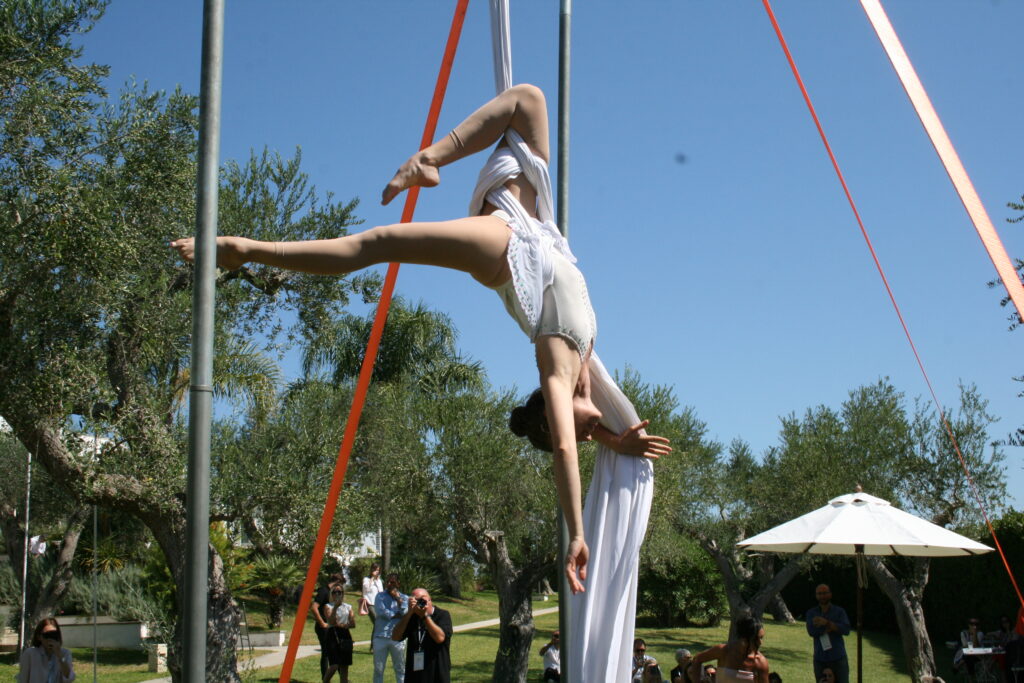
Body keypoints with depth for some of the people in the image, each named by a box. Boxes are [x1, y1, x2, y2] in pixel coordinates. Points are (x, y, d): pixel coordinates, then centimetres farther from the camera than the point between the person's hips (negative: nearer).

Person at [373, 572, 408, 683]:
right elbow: (381, 612, -10)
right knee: (378, 669, 4)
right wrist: (397, 615, -7)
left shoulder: (404, 598, 9)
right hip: (381, 636, 0)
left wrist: (398, 599, -11)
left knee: (400, 669, 7)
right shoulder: (380, 596, 7)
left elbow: (406, 614, -8)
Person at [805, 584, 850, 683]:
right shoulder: (811, 613, 7)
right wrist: (834, 626, -11)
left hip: (838, 658, -1)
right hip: (820, 659, 1)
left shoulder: (839, 611, 6)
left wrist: (826, 622, -17)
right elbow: (811, 631, -9)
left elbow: (846, 630, -9)